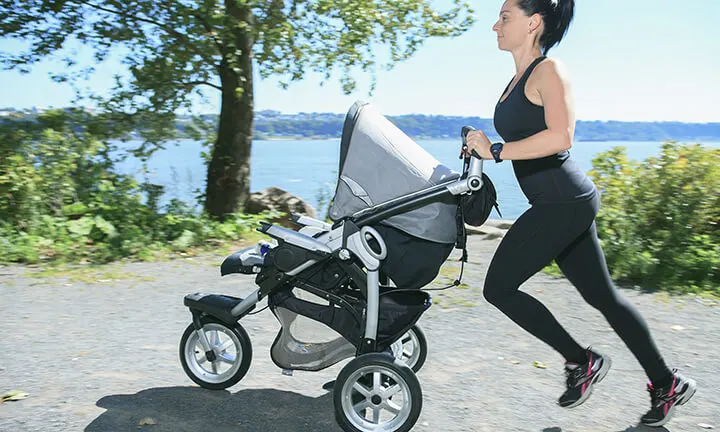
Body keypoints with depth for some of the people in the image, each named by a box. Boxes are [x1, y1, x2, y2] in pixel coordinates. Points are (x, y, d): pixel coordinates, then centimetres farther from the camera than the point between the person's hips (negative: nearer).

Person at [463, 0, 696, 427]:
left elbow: (560, 137, -24)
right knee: (602, 295, 15)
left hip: (564, 201, -10)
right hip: (560, 203, 10)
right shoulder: (518, 79, 17)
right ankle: (667, 383, 27)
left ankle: (581, 360, 10)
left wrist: (496, 150, -23)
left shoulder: (549, 71, -10)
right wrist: (482, 148, 9)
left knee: (499, 287, -5)